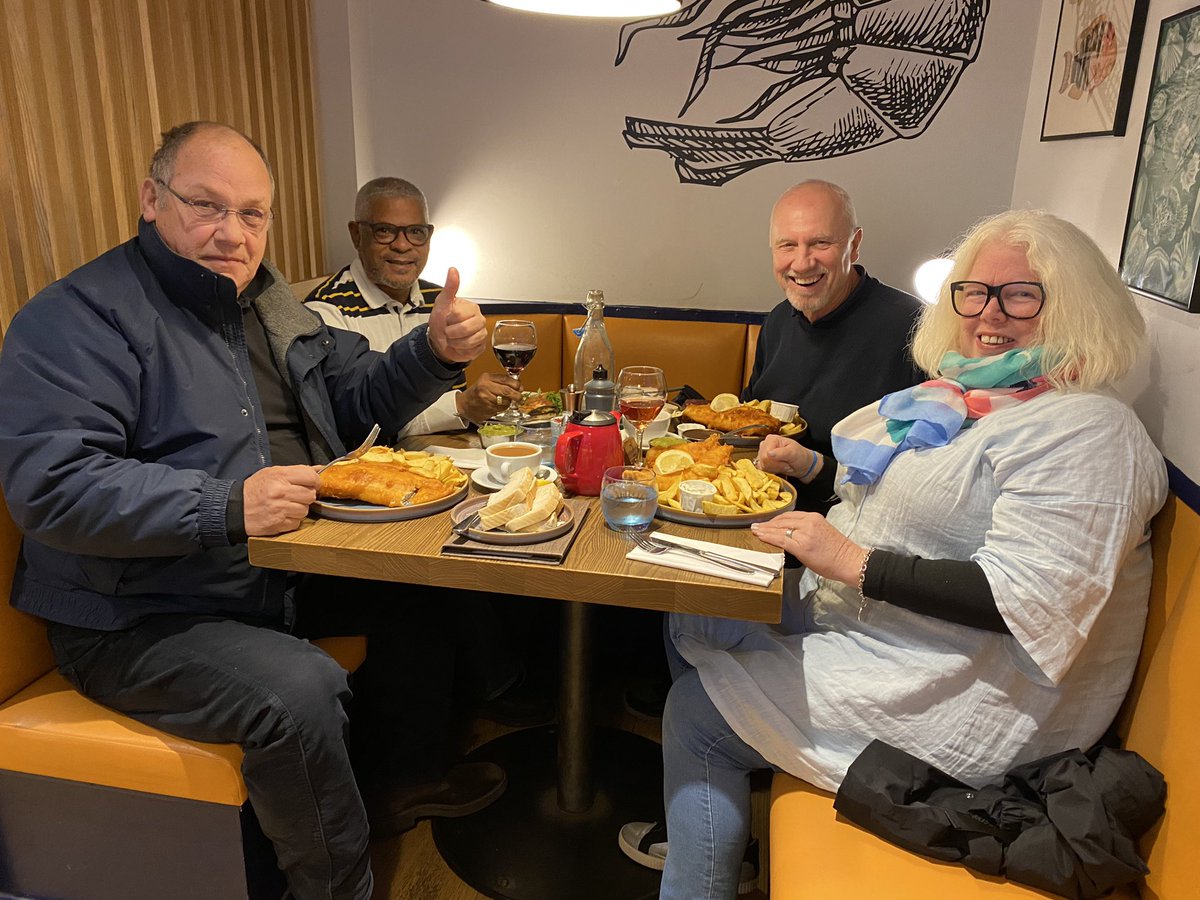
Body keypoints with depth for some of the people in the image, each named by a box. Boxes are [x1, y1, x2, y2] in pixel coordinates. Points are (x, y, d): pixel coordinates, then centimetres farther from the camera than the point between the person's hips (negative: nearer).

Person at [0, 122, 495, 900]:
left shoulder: (265, 298, 12)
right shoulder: (79, 317, -14)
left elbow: (354, 400, 15)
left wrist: (435, 353, -3)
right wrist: (225, 507, -35)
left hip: (281, 571, 8)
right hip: (140, 621, -8)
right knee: (302, 690, -30)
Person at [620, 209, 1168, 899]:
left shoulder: (1088, 430, -19)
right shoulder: (967, 395, 10)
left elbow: (1025, 598, -29)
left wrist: (855, 563, -27)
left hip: (961, 705, -9)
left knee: (697, 712, -8)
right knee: (691, 621, 9)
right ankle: (702, 826, 27)